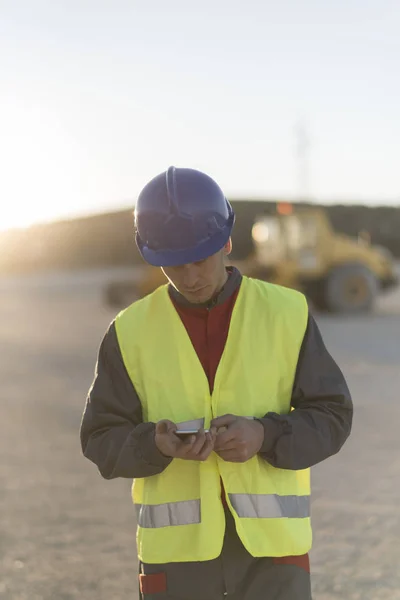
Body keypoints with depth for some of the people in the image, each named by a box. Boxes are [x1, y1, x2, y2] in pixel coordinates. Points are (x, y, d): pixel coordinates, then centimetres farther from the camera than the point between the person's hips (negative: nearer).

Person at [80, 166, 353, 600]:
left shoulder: (286, 315, -1)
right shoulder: (131, 332, 1)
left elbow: (330, 417, 1)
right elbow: (103, 439, 2)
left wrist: (266, 436, -18)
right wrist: (156, 445, -20)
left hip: (271, 542, 0)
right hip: (177, 547, 1)